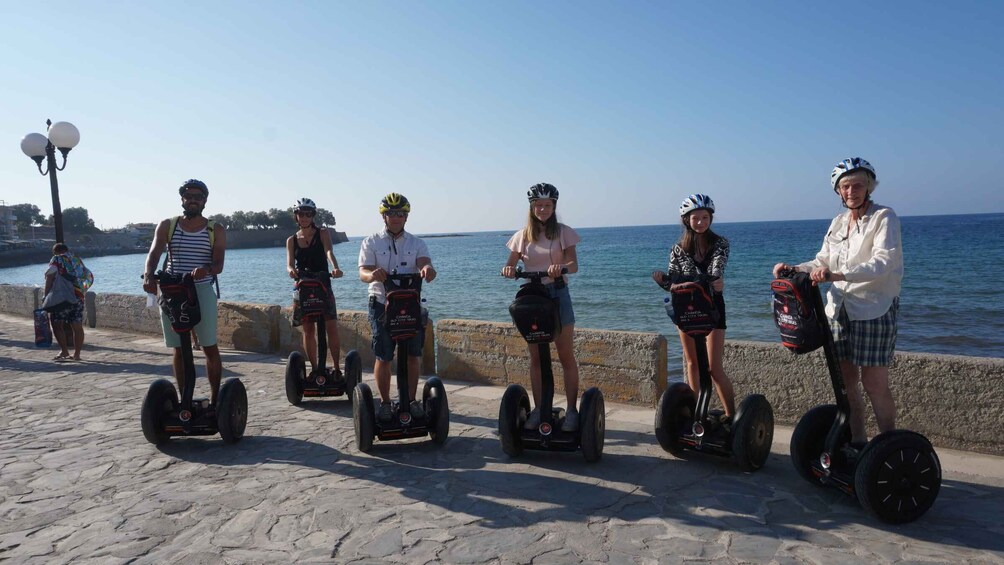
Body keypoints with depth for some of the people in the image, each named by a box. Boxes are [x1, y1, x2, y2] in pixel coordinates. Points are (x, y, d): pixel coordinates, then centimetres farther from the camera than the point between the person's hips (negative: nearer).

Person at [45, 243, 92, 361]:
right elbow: (89, 276, 15)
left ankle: (64, 351, -13)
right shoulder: (77, 260, 21)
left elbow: (50, 276, -8)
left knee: (57, 324, -2)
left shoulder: (56, 259, 5)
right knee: (77, 327, 7)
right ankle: (77, 354, 9)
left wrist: (46, 295, -8)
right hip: (79, 297, 5)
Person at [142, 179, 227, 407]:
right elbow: (154, 254, -5)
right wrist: (148, 276, -26)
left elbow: (218, 265, -7)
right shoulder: (167, 226, 9)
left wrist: (205, 269, -30)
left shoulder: (216, 230, 4)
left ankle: (214, 399, 5)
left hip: (202, 291, -2)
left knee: (210, 347, -4)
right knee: (179, 350, 7)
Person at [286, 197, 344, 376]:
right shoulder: (291, 240, 8)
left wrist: (335, 267, -40)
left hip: (323, 287, -2)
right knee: (308, 330, 3)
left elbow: (329, 251, -18)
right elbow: (289, 263, -6)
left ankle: (337, 369, 1)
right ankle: (315, 370, 11)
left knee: (332, 328, -7)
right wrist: (291, 270, -31)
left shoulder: (323, 233, 1)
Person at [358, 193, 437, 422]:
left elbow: (424, 262, -11)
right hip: (382, 304, -2)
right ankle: (385, 403, 14)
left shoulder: (416, 243, 8)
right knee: (383, 357, -1)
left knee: (413, 355, 5)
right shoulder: (371, 242, 3)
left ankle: (411, 400, 19)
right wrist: (372, 274, -35)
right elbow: (363, 272, -10)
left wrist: (427, 269, -37)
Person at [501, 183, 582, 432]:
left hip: (557, 293, -2)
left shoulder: (563, 232, -1)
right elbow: (510, 265, 6)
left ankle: (571, 410, 7)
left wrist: (561, 267, -33)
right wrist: (508, 270, -19)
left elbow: (574, 264, -10)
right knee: (535, 357, 7)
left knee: (566, 356, -1)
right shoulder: (522, 235, 7)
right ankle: (538, 409, 16)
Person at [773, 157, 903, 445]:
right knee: (846, 381, 8)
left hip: (874, 310, -6)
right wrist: (793, 269, -3)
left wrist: (837, 274, -31)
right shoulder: (838, 222, 14)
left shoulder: (884, 217, -6)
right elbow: (822, 262, 16)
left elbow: (883, 262, -19)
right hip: (839, 310, 6)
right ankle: (857, 442, 20)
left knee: (874, 383, -3)